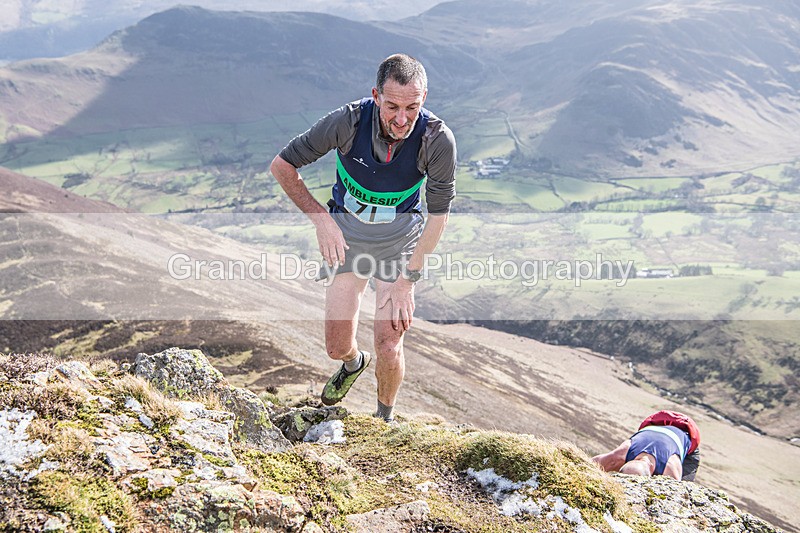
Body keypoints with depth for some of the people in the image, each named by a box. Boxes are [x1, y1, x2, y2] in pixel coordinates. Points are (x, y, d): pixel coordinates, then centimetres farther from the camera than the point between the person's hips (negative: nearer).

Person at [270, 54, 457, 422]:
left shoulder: (437, 140, -26)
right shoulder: (348, 121, -27)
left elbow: (439, 214, -14)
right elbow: (282, 165, -13)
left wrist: (407, 280, -15)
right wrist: (321, 219, -19)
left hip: (400, 236, -1)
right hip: (347, 232, 1)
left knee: (389, 346, -10)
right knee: (337, 347, 2)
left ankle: (385, 417, 22)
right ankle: (354, 363, 42)